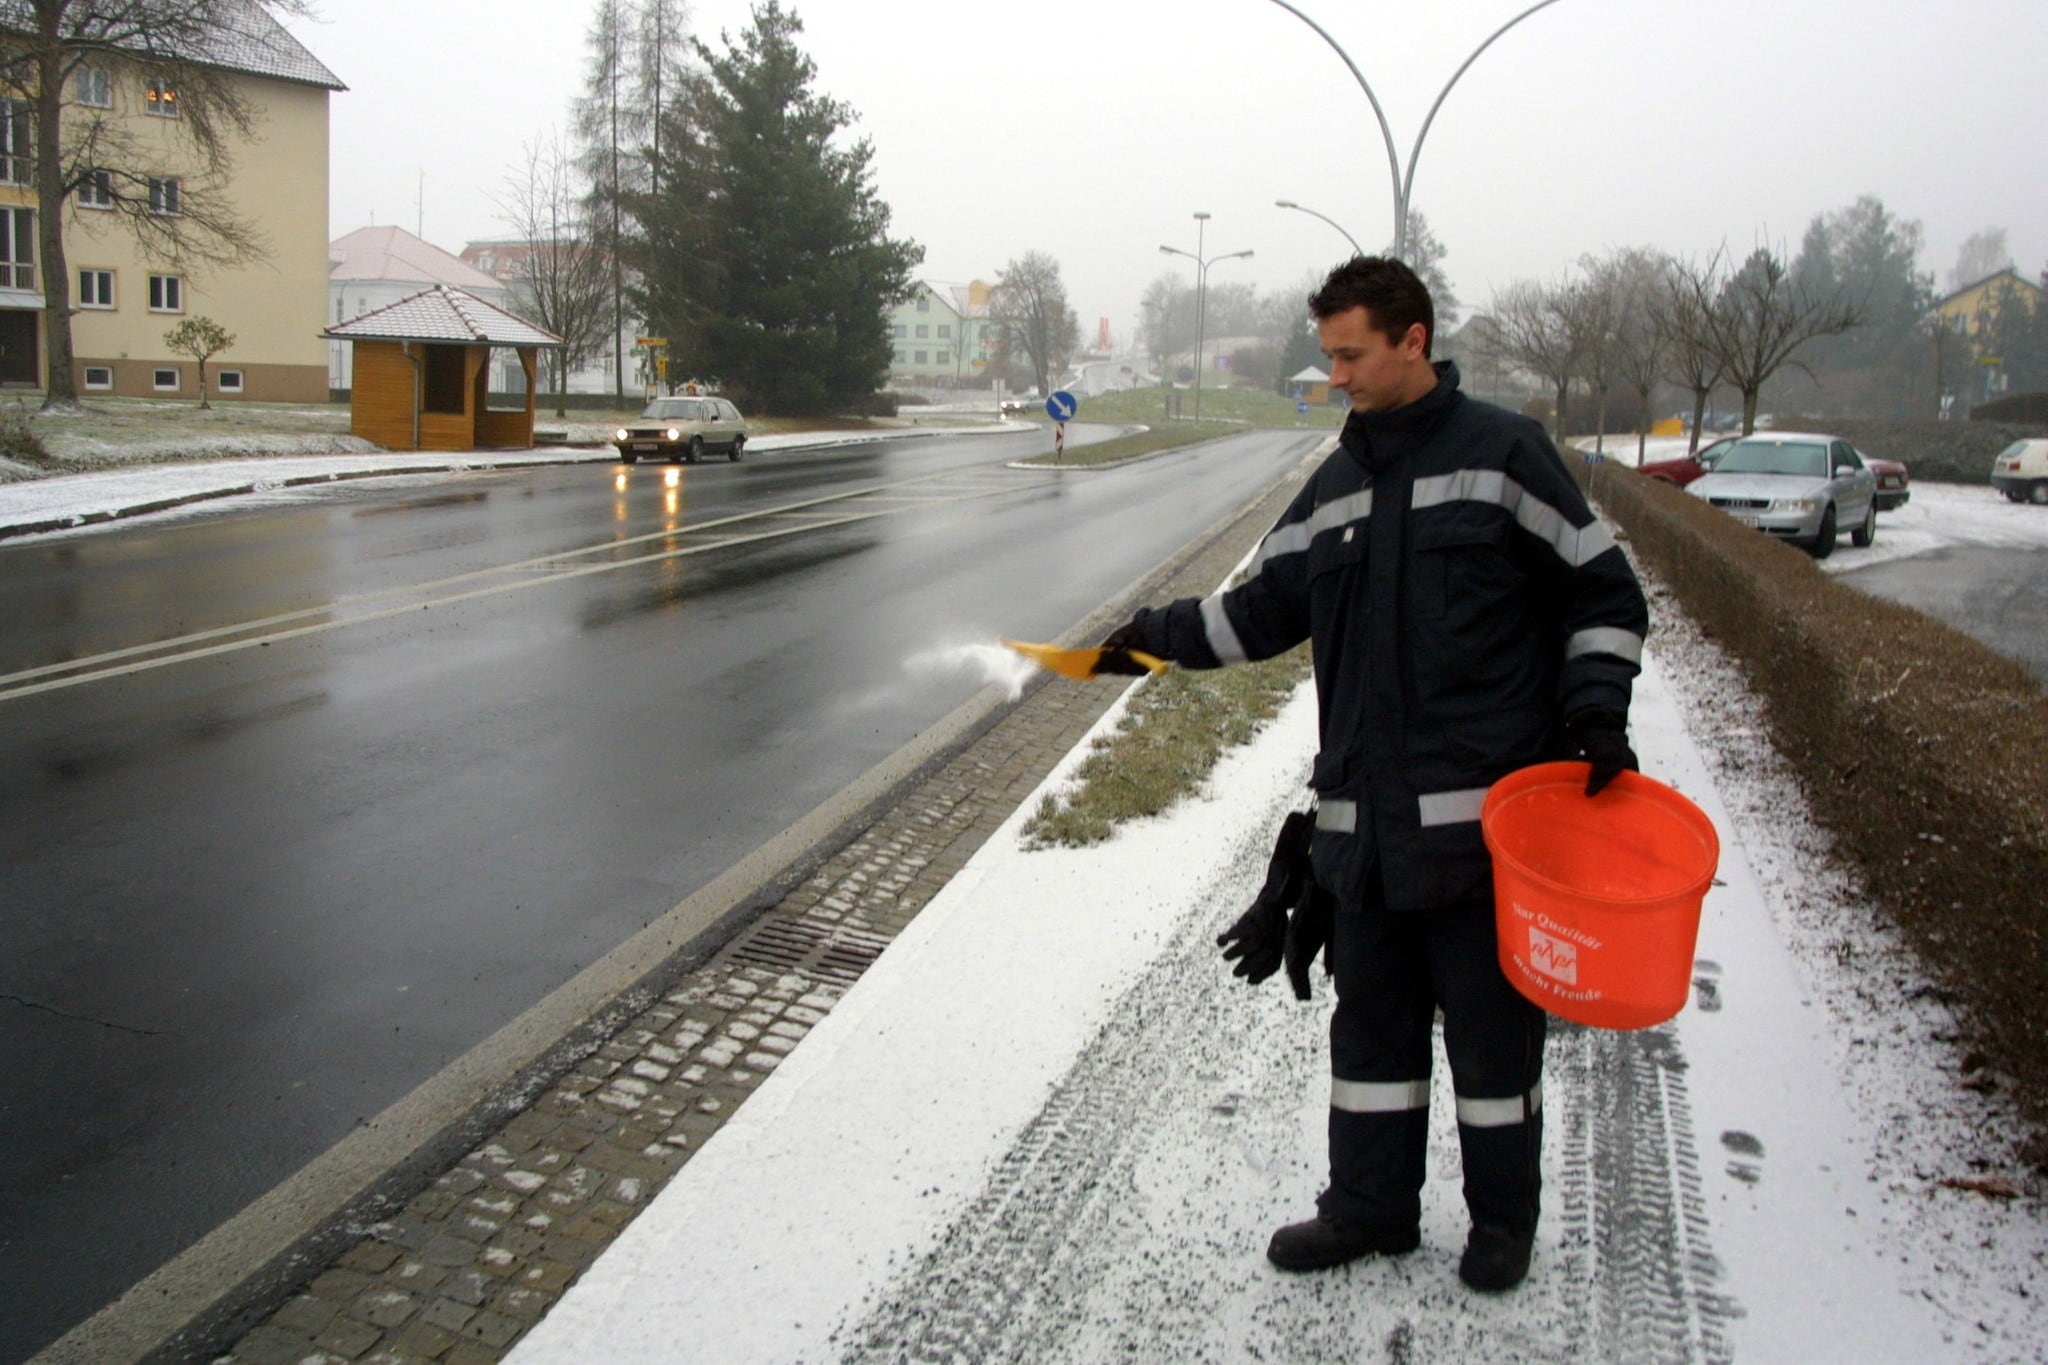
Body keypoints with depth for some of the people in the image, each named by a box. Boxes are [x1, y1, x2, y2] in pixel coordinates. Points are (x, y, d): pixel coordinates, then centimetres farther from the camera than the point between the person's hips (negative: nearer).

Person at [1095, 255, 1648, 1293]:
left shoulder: (1502, 452, -3)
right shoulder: (1336, 487, 13)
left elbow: (1603, 593, 0)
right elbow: (1264, 608, 17)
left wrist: (1597, 705, -10)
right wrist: (1165, 635, 5)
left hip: (1484, 814, -5)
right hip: (1365, 817, 5)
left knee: (1493, 1024, 8)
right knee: (1370, 1022, 14)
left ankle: (1503, 1215, 28)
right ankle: (1369, 1207, 30)